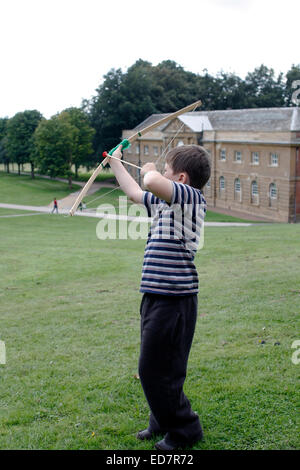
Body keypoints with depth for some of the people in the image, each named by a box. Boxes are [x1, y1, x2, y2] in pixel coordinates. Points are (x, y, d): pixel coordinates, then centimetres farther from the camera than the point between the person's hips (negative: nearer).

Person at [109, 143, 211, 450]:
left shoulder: (191, 197, -15)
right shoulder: (164, 202, 15)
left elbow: (153, 182, -33)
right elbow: (135, 192, 32)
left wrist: (149, 170, -10)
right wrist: (115, 162, 39)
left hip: (173, 301, -10)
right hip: (155, 298, 10)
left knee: (155, 371, -2)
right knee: (152, 370, 19)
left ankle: (184, 430, 16)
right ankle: (163, 422, 36)